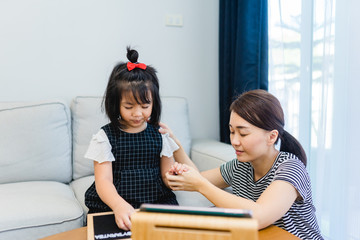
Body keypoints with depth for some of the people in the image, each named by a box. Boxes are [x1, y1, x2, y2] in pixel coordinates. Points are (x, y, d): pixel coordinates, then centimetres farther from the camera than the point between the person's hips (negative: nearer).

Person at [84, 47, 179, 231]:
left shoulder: (160, 134, 7)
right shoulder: (105, 137, -1)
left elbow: (166, 175, 9)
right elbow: (103, 181, -10)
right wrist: (119, 206, -30)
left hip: (156, 202, 1)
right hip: (110, 206, -1)